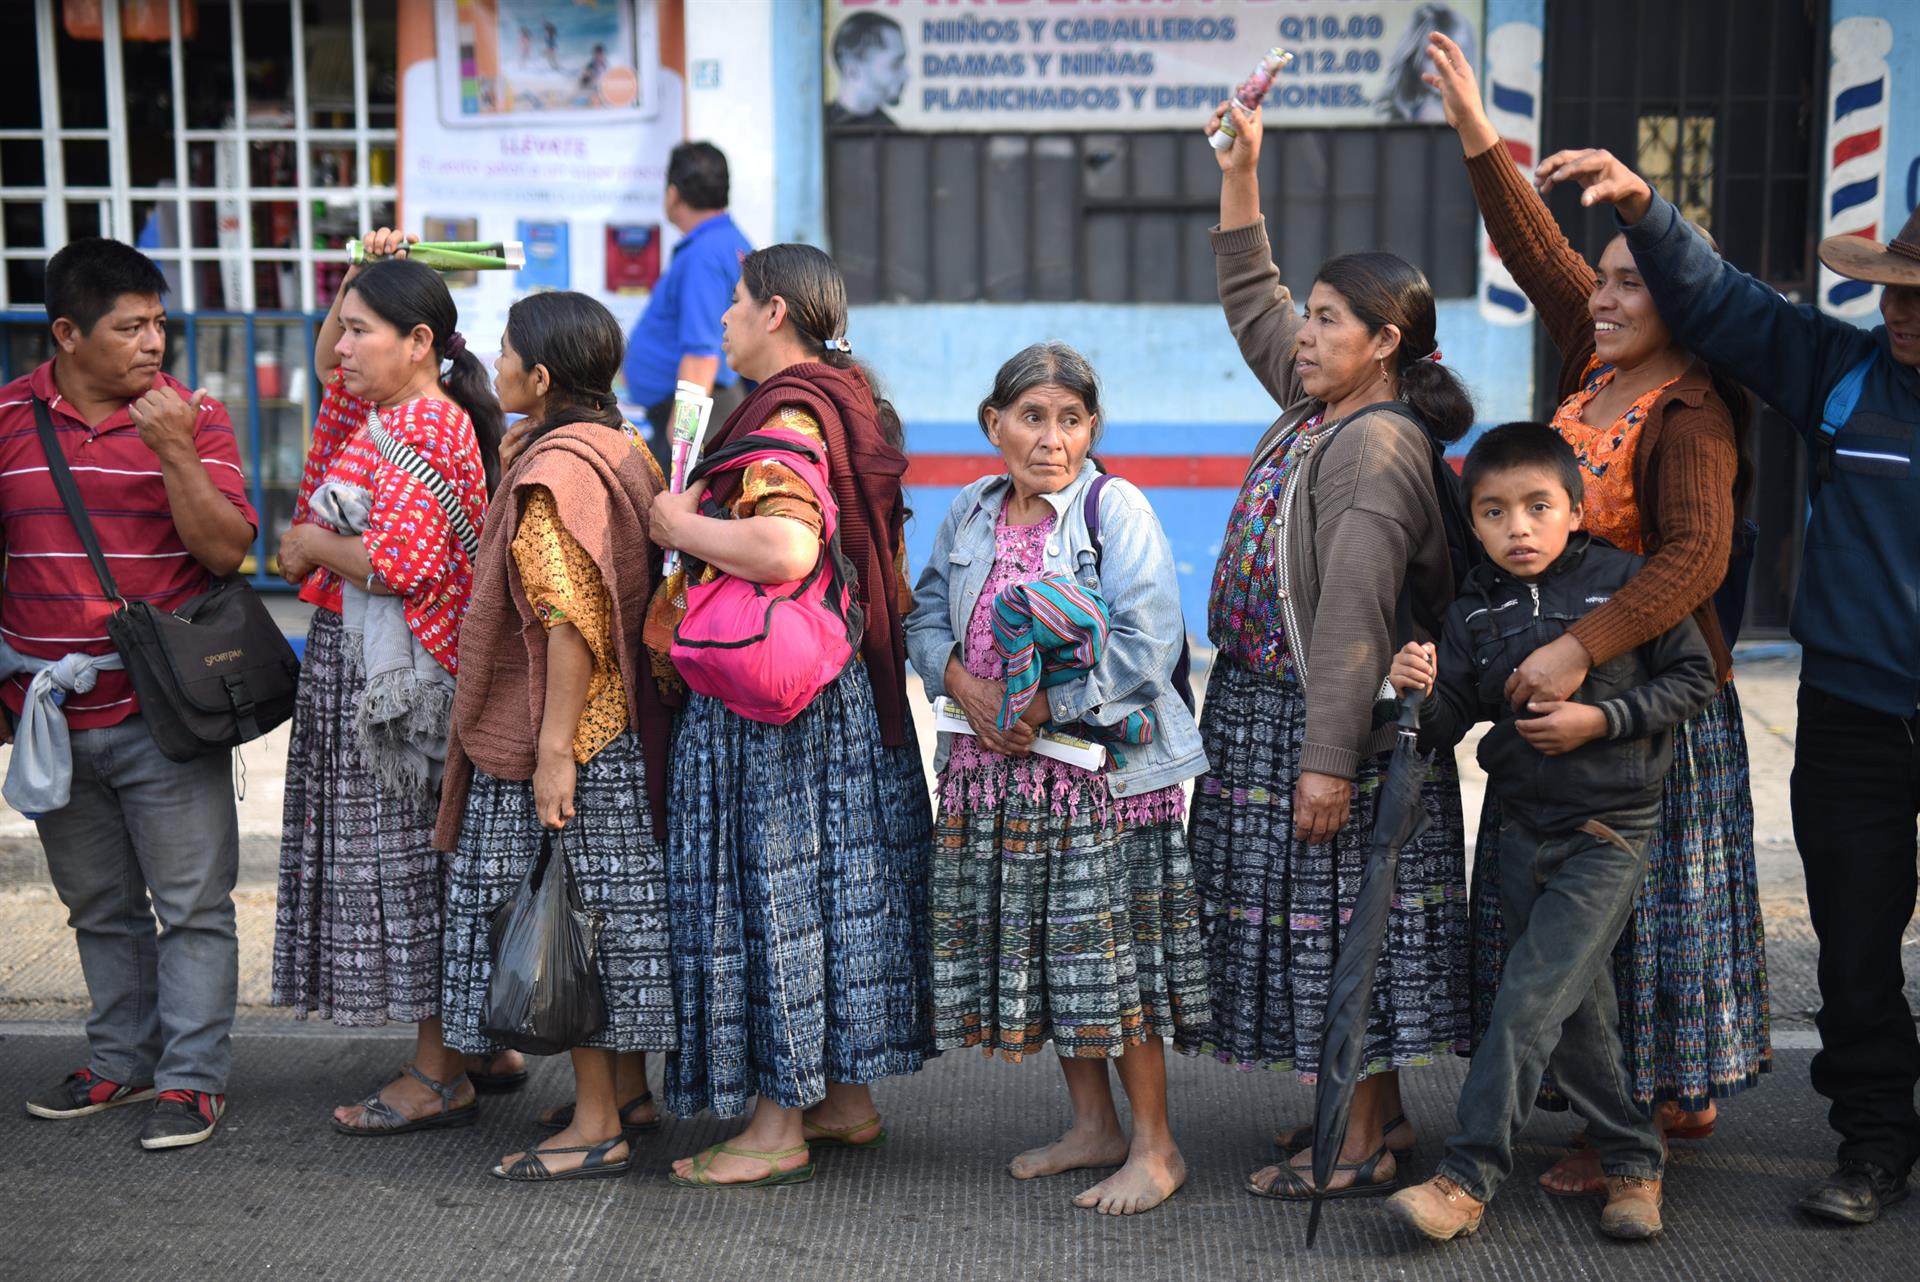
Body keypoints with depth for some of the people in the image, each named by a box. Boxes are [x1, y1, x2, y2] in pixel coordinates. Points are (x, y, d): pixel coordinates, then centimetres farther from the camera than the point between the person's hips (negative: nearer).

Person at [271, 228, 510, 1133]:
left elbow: (399, 563, -26)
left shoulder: (426, 432, -17)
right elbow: (327, 363, 31)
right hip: (362, 660, 10)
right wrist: (362, 275, 15)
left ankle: (438, 1076, 4)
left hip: (396, 670, -10)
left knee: (406, 856, -4)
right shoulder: (382, 408, 12)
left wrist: (310, 542, -9)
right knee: (426, 861, 14)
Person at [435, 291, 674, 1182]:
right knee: (610, 907, 16)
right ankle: (628, 1089, 26)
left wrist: (554, 749, -21)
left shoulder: (556, 472, -18)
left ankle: (597, 1124, 5)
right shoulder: (619, 452, 12)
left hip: (573, 733, -10)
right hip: (623, 724, 10)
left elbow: (572, 623, -22)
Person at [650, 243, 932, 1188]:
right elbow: (885, 564, 17)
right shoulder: (849, 405, 13)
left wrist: (680, 524, -15)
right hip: (848, 686, 10)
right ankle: (848, 1098, 24)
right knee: (837, 879, 14)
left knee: (776, 883, -2)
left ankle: (780, 1126, 6)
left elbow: (785, 551, -31)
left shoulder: (787, 415, -16)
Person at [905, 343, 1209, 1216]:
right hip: (995, 771, 6)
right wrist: (964, 683, -6)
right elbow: (927, 616, 14)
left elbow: (1146, 645, -16)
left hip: (1104, 768, -6)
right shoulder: (971, 513, 11)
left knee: (1111, 952, -3)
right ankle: (1094, 1126, 27)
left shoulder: (1117, 510, -8)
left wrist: (1046, 705, -18)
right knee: (1035, 951, 12)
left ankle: (1154, 1147, 10)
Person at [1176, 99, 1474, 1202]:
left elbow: (1352, 616, -25)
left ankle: (1363, 1147, 10)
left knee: (1342, 923, -1)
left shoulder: (1379, 448, -19)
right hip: (1263, 706, 10)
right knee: (1315, 925, 16)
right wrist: (1241, 172, 20)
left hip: (1331, 720, -10)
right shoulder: (1317, 407, 9)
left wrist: (1328, 759, -27)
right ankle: (1377, 1110, 28)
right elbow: (1250, 296, 24)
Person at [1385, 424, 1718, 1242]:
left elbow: (1694, 677, -3)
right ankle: (1632, 1159, 27)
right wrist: (1423, 694, -21)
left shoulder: (1625, 583, -8)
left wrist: (1602, 720, -14)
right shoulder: (1474, 613, 2)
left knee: (1531, 997, -11)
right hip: (1524, 830, 5)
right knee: (1578, 1008, 10)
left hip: (1610, 833, -4)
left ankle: (1469, 1178, -8)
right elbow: (1447, 728, 1)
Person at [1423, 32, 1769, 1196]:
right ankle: (1677, 1094, 32)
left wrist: (1582, 649, -38)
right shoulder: (1599, 367, 5)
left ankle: (1647, 1124, 16)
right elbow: (1541, 258, 12)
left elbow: (1697, 555, -30)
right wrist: (1481, 140, 6)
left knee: (1639, 896, 2)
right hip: (1567, 678, 9)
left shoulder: (1690, 413, -19)